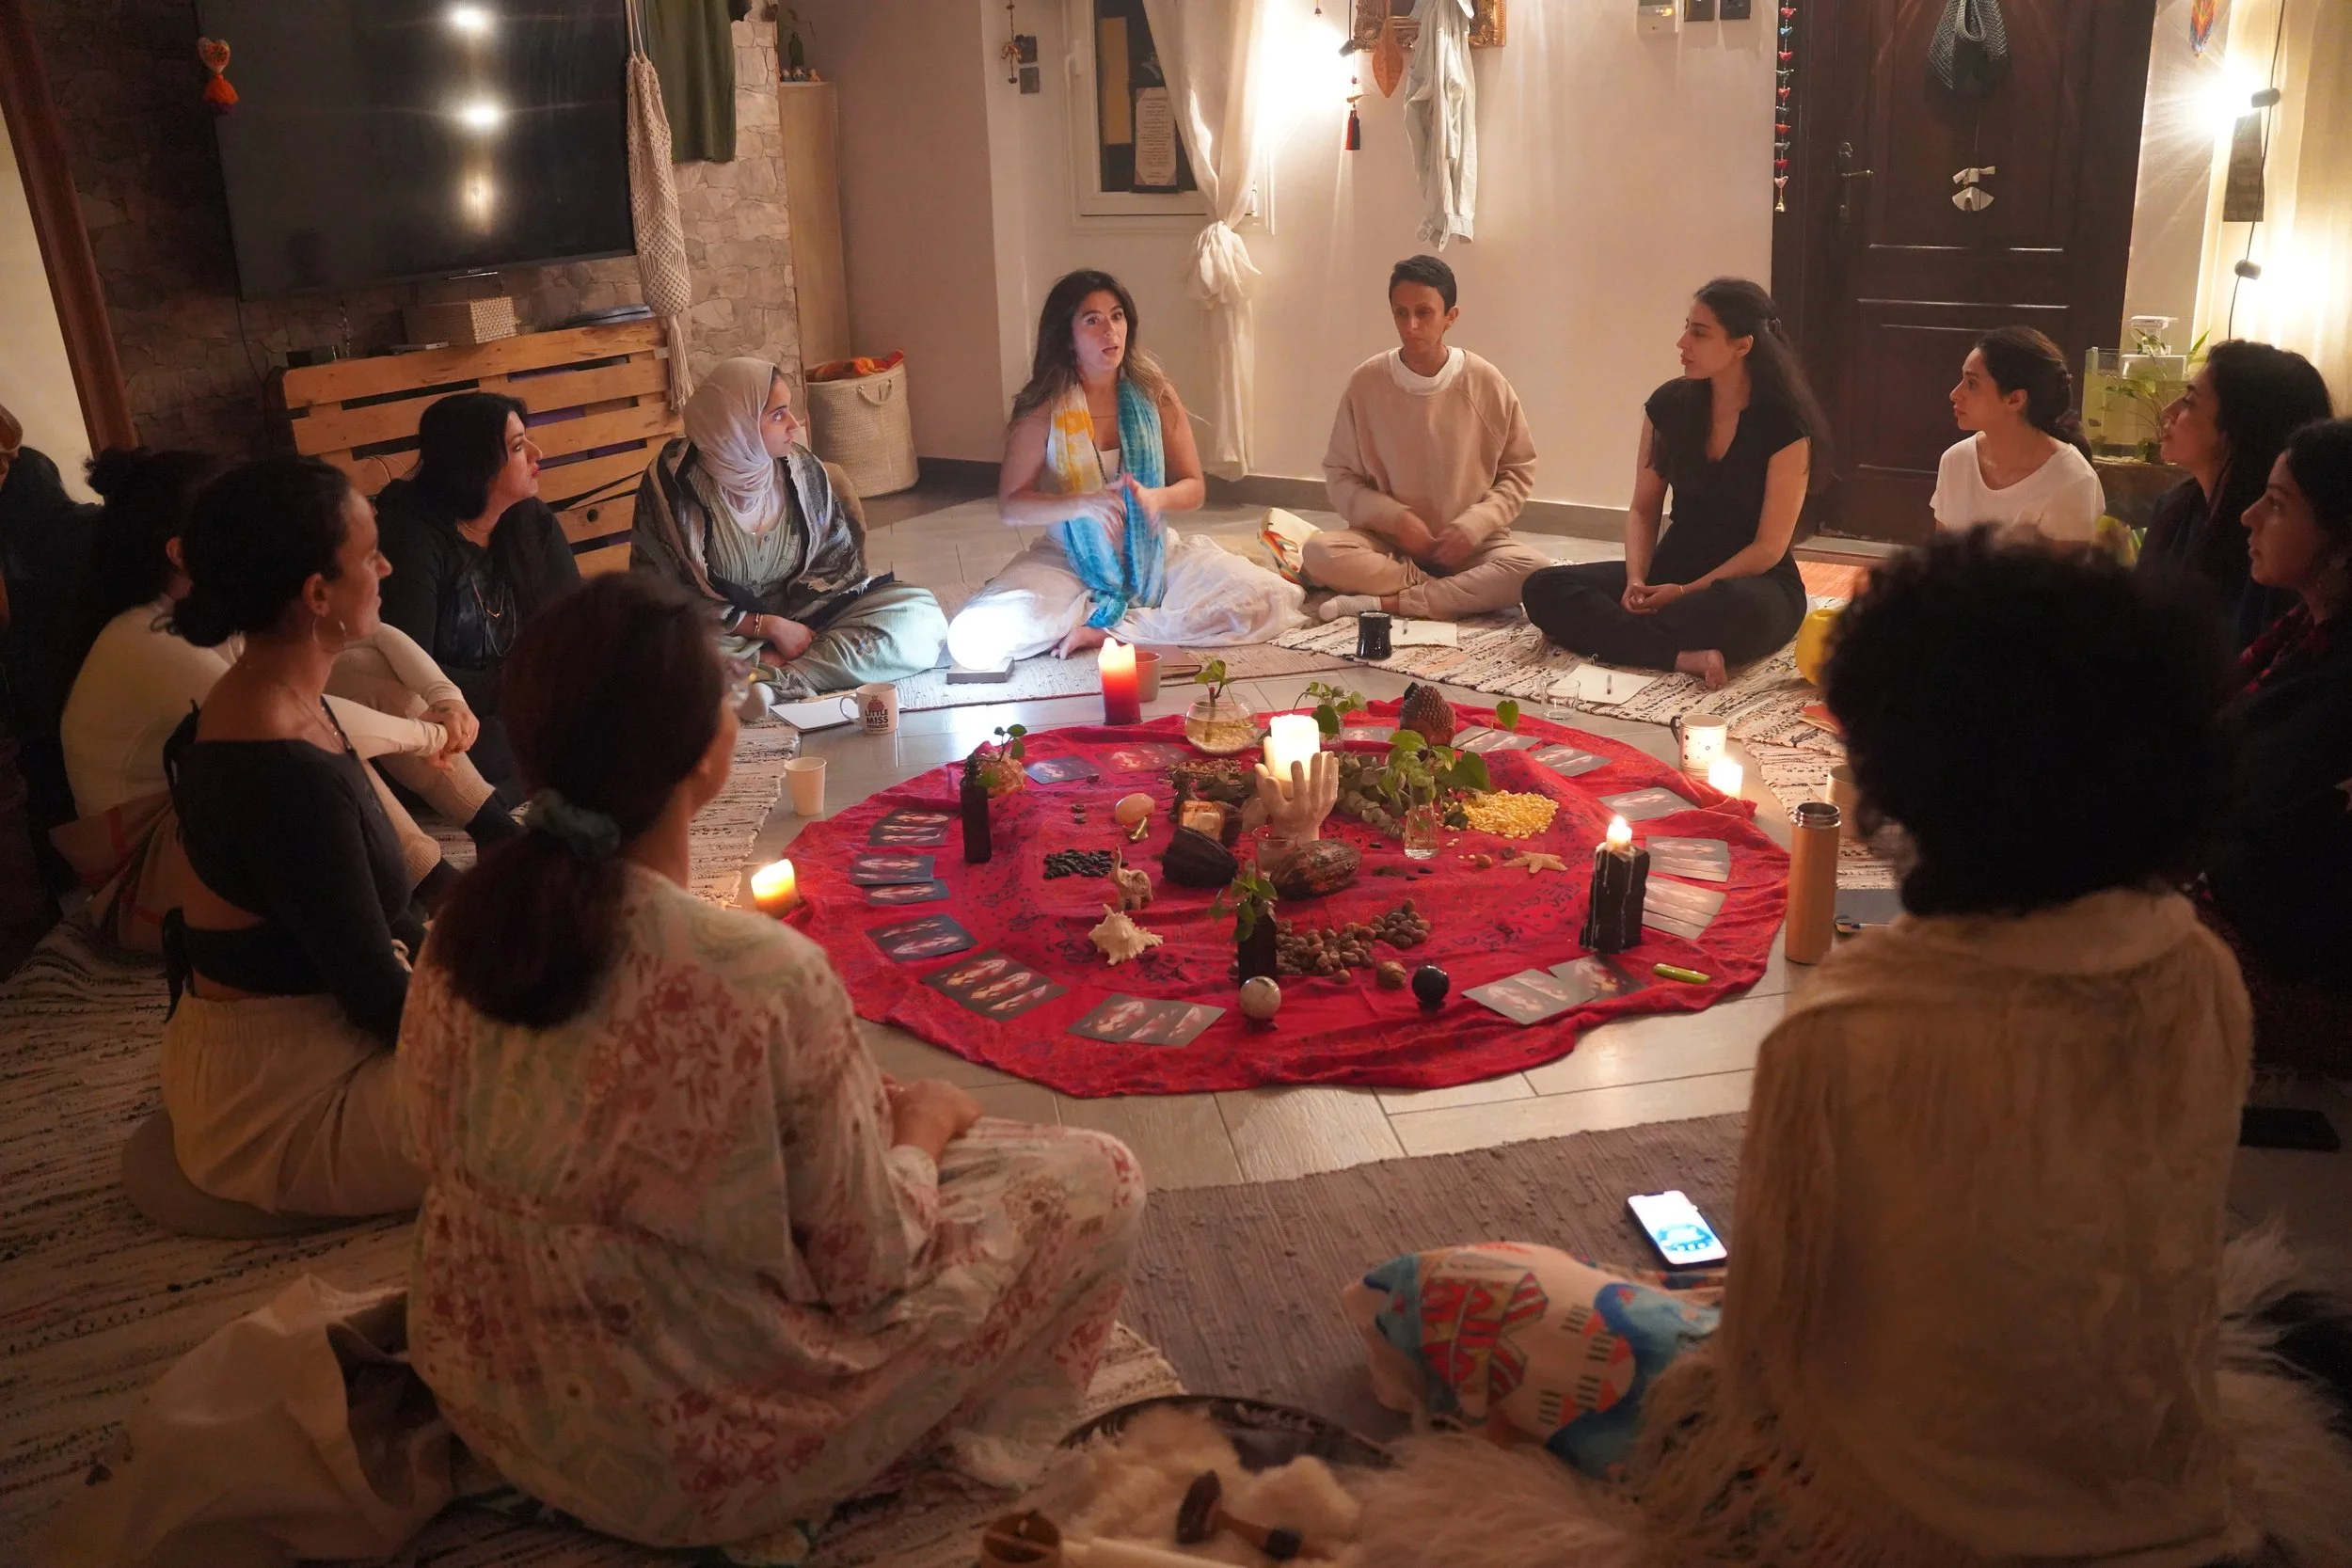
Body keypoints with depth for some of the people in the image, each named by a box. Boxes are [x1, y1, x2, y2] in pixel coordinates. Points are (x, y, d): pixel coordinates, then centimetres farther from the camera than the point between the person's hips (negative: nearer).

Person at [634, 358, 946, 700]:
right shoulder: (673, 483, -14)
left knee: (920, 615, -18)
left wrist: (795, 626, -14)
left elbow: (838, 557, 5)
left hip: (802, 618, 5)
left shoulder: (800, 467, -4)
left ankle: (776, 679, -25)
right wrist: (768, 625, -19)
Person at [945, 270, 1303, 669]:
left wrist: (1155, 498, -21)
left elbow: (1194, 487, 4)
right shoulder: (1044, 407, -7)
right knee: (975, 638, -30)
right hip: (1070, 560, -1)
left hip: (1153, 556, 2)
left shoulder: (1155, 393, -1)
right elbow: (1010, 505, -8)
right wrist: (1085, 503, -26)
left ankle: (1107, 628, -13)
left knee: (1267, 602, -24)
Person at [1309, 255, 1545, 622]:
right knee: (1321, 552, -29)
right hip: (1389, 541, 0)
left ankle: (1387, 602, -23)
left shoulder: (1486, 383, -6)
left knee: (1534, 570, -29)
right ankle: (1460, 593, -18)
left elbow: (1518, 471, 3)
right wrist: (1394, 518, -15)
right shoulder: (1367, 381, -5)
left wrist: (1473, 526, -13)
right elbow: (1340, 476, 0)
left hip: (1468, 544, 0)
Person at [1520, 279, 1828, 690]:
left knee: (1738, 607, -44)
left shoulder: (1785, 426, -13)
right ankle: (1684, 657, -33)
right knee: (1543, 589, -18)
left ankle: (1618, 632, -19)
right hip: (1673, 566, 5)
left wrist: (1686, 592, -19)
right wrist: (1636, 580, -12)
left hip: (1754, 581, -5)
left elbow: (1769, 547, -12)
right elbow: (1643, 510, 6)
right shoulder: (1669, 405, 1)